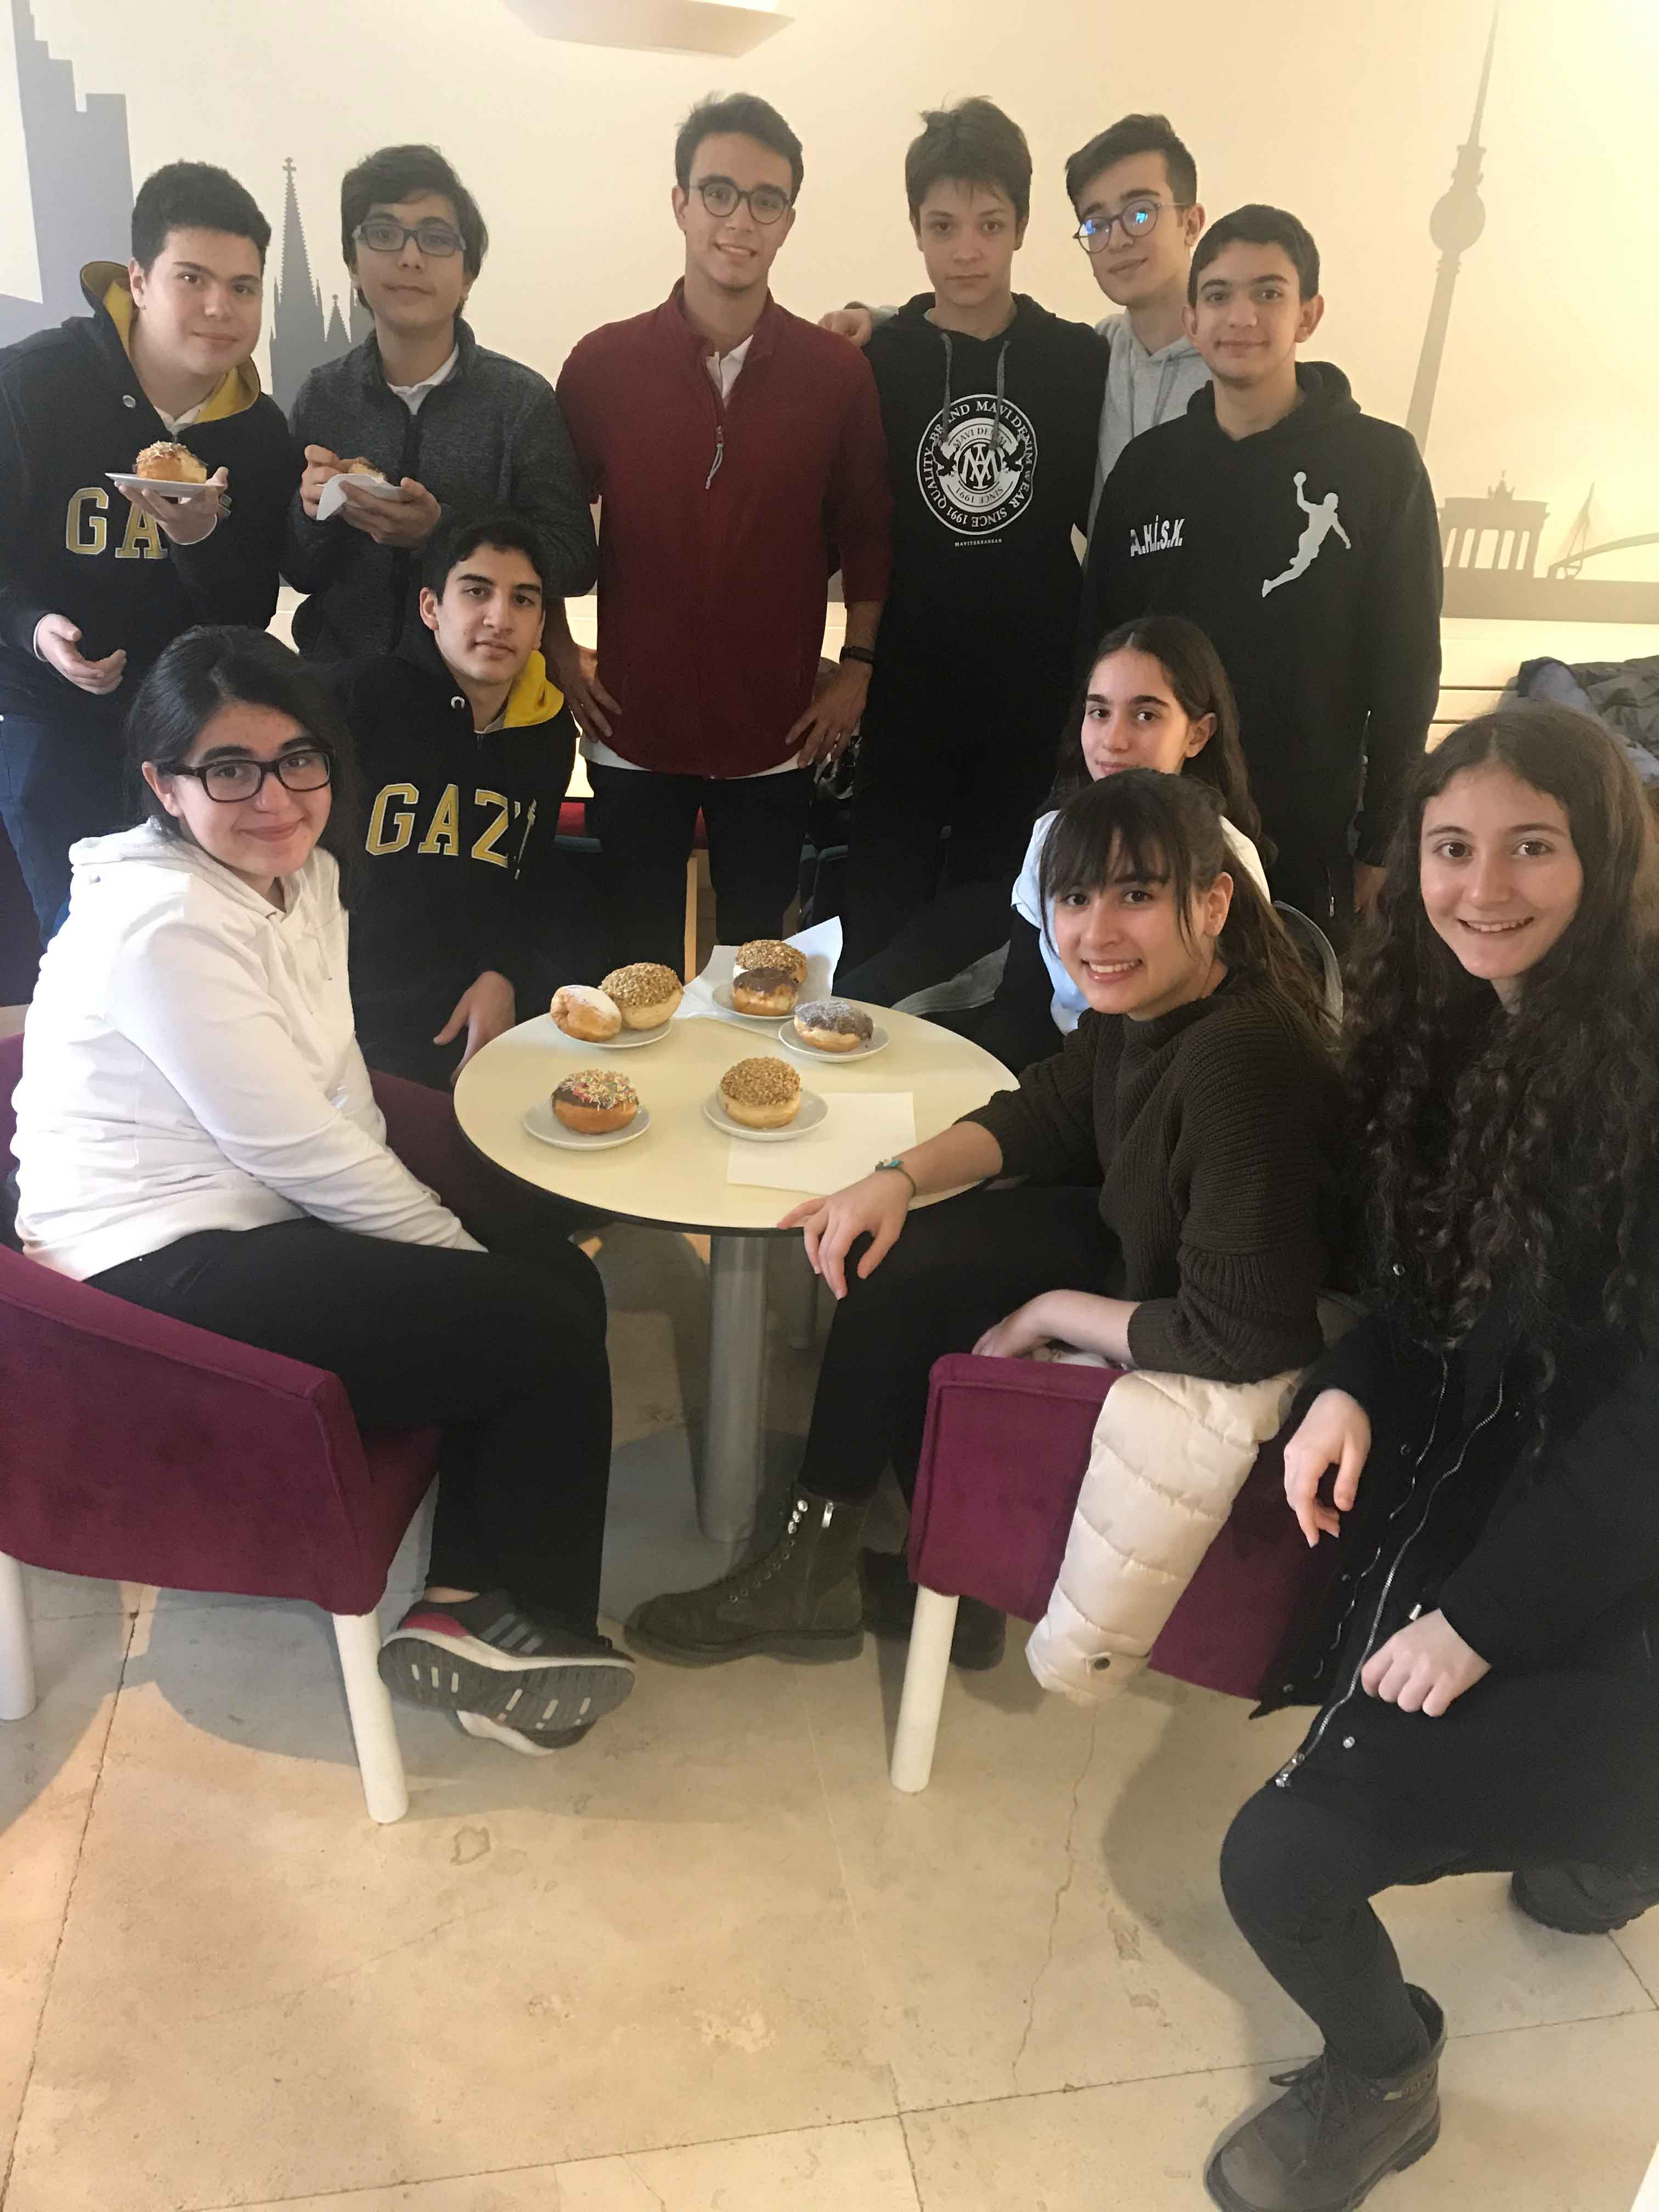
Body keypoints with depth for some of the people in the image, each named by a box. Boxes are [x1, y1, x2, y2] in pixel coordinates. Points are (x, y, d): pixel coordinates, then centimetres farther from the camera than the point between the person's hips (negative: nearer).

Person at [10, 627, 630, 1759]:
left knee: (558, 1275, 3)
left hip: (256, 1225, 9)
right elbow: (293, 1144, -21)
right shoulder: (164, 923, -21)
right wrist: (458, 1246, -9)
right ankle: (531, 1623, 10)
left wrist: (418, 1222, -5)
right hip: (164, 1279, -9)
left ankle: (465, 1605, 5)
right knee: (550, 1323, -11)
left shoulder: (304, 872, 7)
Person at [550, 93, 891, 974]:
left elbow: (866, 531, 7)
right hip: (634, 728, 0)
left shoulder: (838, 373, 0)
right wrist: (560, 659, 2)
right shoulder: (603, 363, -1)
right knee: (641, 968, 9)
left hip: (776, 734, 0)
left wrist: (858, 669, 1)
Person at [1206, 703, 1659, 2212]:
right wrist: (1356, 1388, -9)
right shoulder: (1458, 1026, 2)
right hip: (1477, 1476, 8)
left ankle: (1382, 2083, 24)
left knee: (1282, 1858, -10)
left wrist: (1483, 1612, -18)